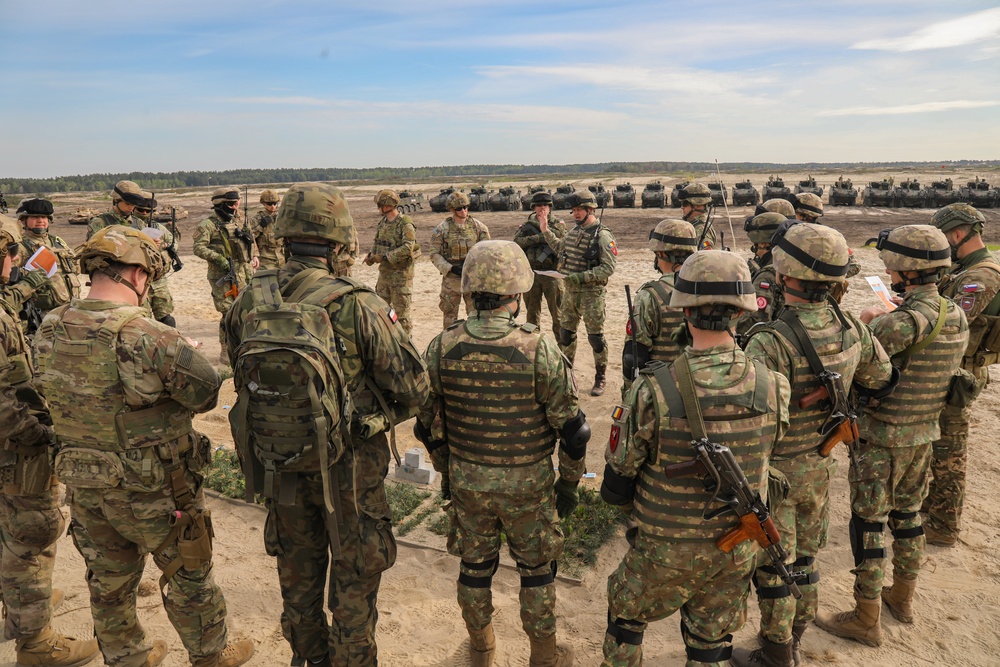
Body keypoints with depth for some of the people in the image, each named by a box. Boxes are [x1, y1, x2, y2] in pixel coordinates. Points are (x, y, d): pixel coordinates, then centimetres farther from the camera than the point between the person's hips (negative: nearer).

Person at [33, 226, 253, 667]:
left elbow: (65, 392, 7)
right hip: (152, 491, -6)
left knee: (109, 584, 25)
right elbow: (208, 392, -24)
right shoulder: (148, 337, -29)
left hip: (84, 487, 6)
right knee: (189, 579, 17)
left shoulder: (49, 331, -5)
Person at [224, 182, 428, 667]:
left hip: (282, 461, 5)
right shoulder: (357, 306, -24)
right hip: (348, 463, -4)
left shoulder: (249, 301, -9)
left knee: (297, 570, 25)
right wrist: (380, 416, 2)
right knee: (354, 573, 16)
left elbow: (243, 382, 4)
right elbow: (413, 388, -18)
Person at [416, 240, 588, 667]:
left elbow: (429, 423, 0)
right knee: (537, 569, 18)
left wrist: (446, 472, 15)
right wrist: (569, 482, 3)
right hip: (528, 485, -2)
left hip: (466, 482, 3)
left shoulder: (442, 348, -11)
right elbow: (570, 428, -13)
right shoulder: (539, 350, -20)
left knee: (475, 566, 21)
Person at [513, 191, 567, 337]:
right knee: (532, 312, 11)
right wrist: (540, 237, -15)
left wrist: (545, 228, -16)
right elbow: (517, 242, -9)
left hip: (552, 273, -2)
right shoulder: (526, 226, 10)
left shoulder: (558, 225, 5)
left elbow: (562, 239, -16)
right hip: (531, 274, 2)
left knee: (558, 313, 1)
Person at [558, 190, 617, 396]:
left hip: (592, 293, -7)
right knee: (566, 332, 13)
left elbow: (608, 268, -19)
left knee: (595, 336, 0)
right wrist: (563, 273, 4)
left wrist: (582, 276, -24)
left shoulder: (602, 236, -13)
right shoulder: (572, 232, 10)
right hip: (570, 291, 7)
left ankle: (601, 378, 14)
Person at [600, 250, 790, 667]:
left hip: (665, 552, -3)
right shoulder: (772, 388, -15)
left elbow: (616, 485, -15)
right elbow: (763, 455, 4)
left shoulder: (655, 391, -27)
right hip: (737, 553, 4)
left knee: (625, 619, 24)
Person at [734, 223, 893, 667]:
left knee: (771, 566, 11)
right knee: (804, 559, 23)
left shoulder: (771, 342, -31)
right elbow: (880, 380, 10)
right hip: (820, 465, 7)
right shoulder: (851, 328, -8)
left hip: (775, 470, -7)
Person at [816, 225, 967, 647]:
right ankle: (902, 597, 38)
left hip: (883, 439, -8)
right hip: (924, 434, 8)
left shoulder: (907, 320, -26)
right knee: (907, 515, 22)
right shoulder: (956, 317, 2)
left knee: (868, 525, 3)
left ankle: (866, 620, 13)